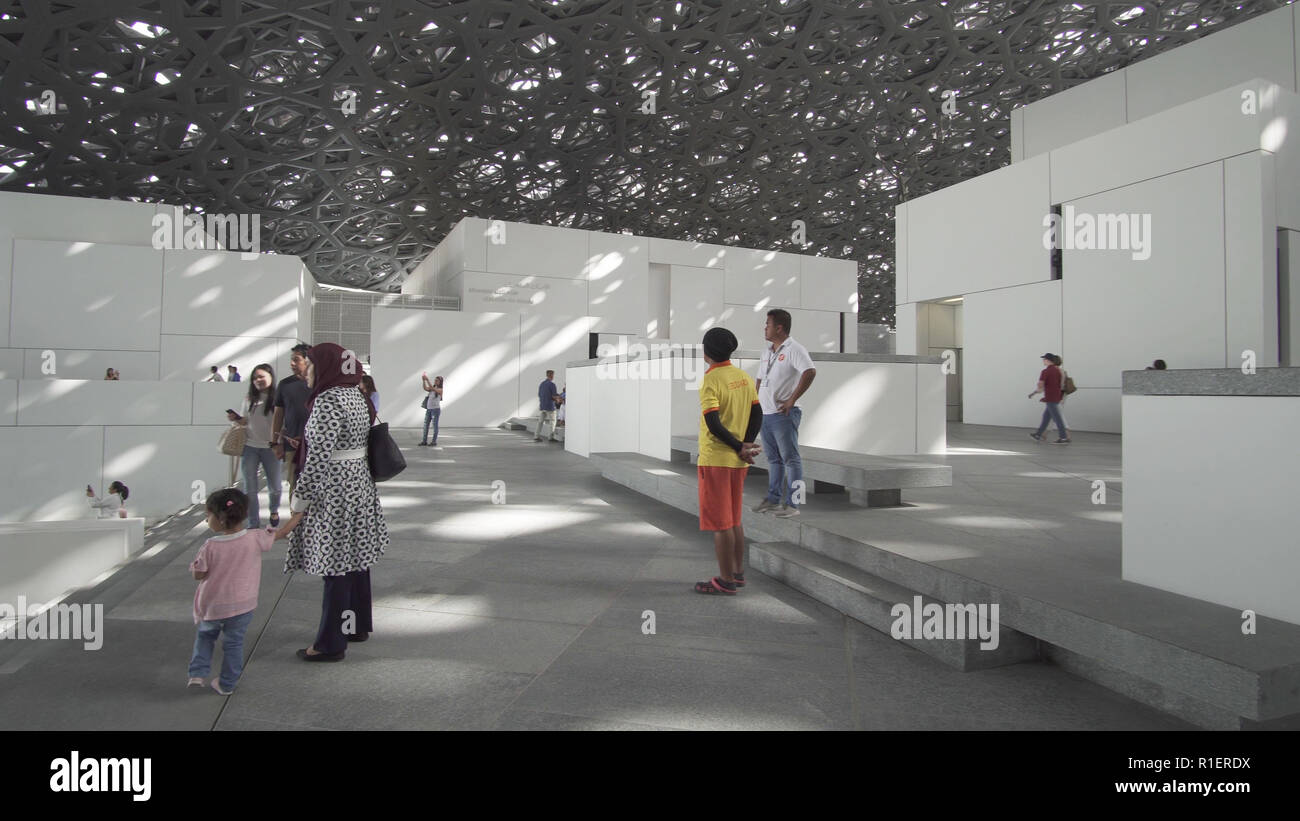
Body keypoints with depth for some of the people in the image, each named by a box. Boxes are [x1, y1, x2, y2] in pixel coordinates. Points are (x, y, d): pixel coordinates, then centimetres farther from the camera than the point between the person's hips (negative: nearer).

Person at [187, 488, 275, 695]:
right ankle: (227, 684, 25)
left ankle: (197, 673, 21)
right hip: (242, 605, 1)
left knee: (204, 636, 28)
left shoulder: (210, 547, -19)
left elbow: (198, 574, -11)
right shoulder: (255, 539, -16)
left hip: (211, 606, 0)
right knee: (233, 643, 15)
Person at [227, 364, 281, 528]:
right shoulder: (249, 399, 6)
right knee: (250, 489, 4)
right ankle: (254, 525, 13)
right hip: (249, 447, 3)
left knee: (274, 488, 8)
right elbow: (245, 422, 17)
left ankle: (274, 510, 39)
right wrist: (236, 419, -4)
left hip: (270, 448, -3)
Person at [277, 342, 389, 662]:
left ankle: (331, 643, 14)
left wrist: (298, 506, -17)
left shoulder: (326, 402, -19)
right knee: (356, 561, 18)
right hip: (359, 485, 9)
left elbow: (317, 460, -22)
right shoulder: (355, 395, 9)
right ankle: (358, 626, 33)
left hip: (333, 492, -9)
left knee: (335, 567, 1)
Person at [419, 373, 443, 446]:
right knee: (426, 424, 7)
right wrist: (423, 381, -22)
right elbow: (425, 388, -9)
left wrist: (427, 380, -27)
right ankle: (424, 441, 13)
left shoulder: (440, 390, -7)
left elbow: (432, 388, -23)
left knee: (435, 425, -2)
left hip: (436, 409, -6)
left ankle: (434, 442, 4)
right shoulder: (431, 388, 10)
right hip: (429, 409, 6)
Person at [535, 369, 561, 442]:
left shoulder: (542, 384, 11)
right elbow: (554, 396, -16)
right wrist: (558, 397, 5)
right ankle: (552, 437, 6)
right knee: (552, 422, 4)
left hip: (543, 406, 7)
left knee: (541, 421, 6)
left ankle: (537, 436, 0)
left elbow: (539, 395, 14)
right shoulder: (552, 384, -13)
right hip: (550, 406, -7)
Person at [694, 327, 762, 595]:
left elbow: (714, 425, -22)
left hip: (715, 460, -8)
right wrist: (745, 446, -3)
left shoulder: (710, 380, -15)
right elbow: (757, 415, 6)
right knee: (734, 520, 18)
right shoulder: (744, 377, 8)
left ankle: (726, 580, 7)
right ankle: (738, 573, 26)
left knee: (720, 523, 0)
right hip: (738, 462, 8)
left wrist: (740, 448, -13)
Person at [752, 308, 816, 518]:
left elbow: (810, 372, -25)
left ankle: (792, 504, 0)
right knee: (773, 459, 15)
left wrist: (792, 399, -23)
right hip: (765, 414, 9)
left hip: (783, 414, -8)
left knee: (790, 458, -3)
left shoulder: (793, 349, -11)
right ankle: (773, 499, 24)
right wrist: (756, 403, 14)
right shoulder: (767, 352, 17)